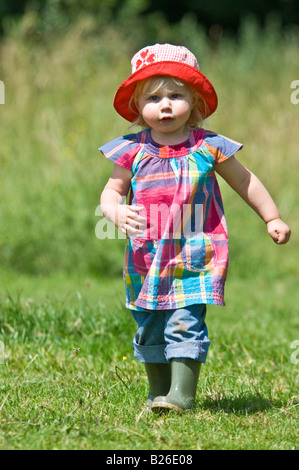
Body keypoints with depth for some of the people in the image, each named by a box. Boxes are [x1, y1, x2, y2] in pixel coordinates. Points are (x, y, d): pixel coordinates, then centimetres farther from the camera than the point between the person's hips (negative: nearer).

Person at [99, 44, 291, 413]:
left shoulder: (209, 148, -1)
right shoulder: (132, 151, 1)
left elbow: (245, 182, 12)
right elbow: (111, 191, 8)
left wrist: (272, 219, 16)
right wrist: (116, 211, -16)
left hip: (196, 256, -3)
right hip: (147, 258, 3)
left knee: (186, 323, -13)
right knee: (149, 328, 9)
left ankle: (182, 394, -11)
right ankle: (158, 391, 23)